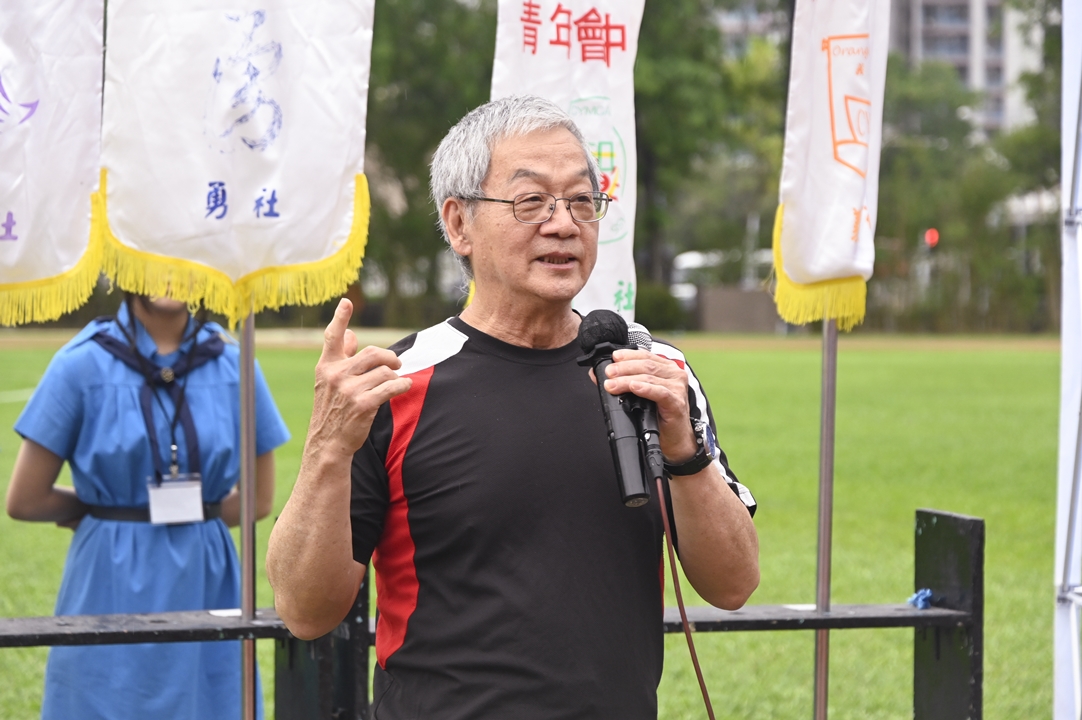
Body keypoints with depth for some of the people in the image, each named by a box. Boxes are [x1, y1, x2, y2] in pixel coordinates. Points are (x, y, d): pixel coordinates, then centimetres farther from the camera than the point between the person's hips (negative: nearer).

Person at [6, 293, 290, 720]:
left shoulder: (232, 365, 2)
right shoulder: (83, 364, -5)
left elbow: (258, 499, 9)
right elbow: (25, 501, -3)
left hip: (208, 585, 2)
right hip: (111, 591, -2)